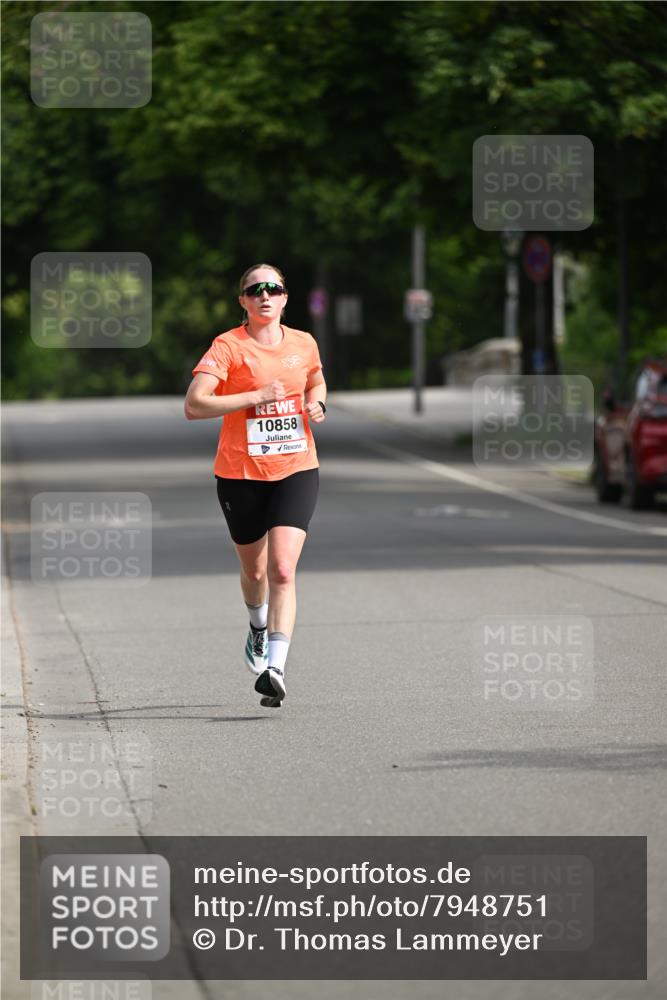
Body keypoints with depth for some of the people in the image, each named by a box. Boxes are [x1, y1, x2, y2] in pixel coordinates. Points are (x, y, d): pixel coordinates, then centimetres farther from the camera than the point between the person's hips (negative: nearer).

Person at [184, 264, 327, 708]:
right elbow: (194, 405, -20)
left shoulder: (304, 344, 4)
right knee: (254, 569, 16)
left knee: (282, 570, -16)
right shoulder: (228, 347, -9)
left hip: (296, 471, 1)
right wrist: (255, 396, -24)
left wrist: (317, 403, 4)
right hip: (241, 474, -1)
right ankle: (259, 628, 50)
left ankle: (274, 669, -22)